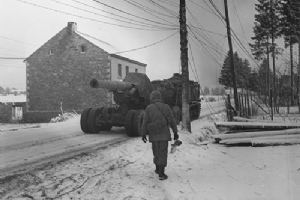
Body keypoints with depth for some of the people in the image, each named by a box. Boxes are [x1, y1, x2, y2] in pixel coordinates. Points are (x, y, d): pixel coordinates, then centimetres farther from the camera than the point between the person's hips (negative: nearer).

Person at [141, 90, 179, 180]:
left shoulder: (149, 108, -3)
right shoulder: (166, 107, 0)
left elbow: (145, 122, -4)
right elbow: (172, 121, 2)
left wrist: (143, 134, 5)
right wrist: (175, 132, 9)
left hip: (153, 135, 1)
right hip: (164, 134, -1)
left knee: (156, 152, 18)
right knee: (163, 153, 2)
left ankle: (158, 169, 33)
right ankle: (161, 173, -2)